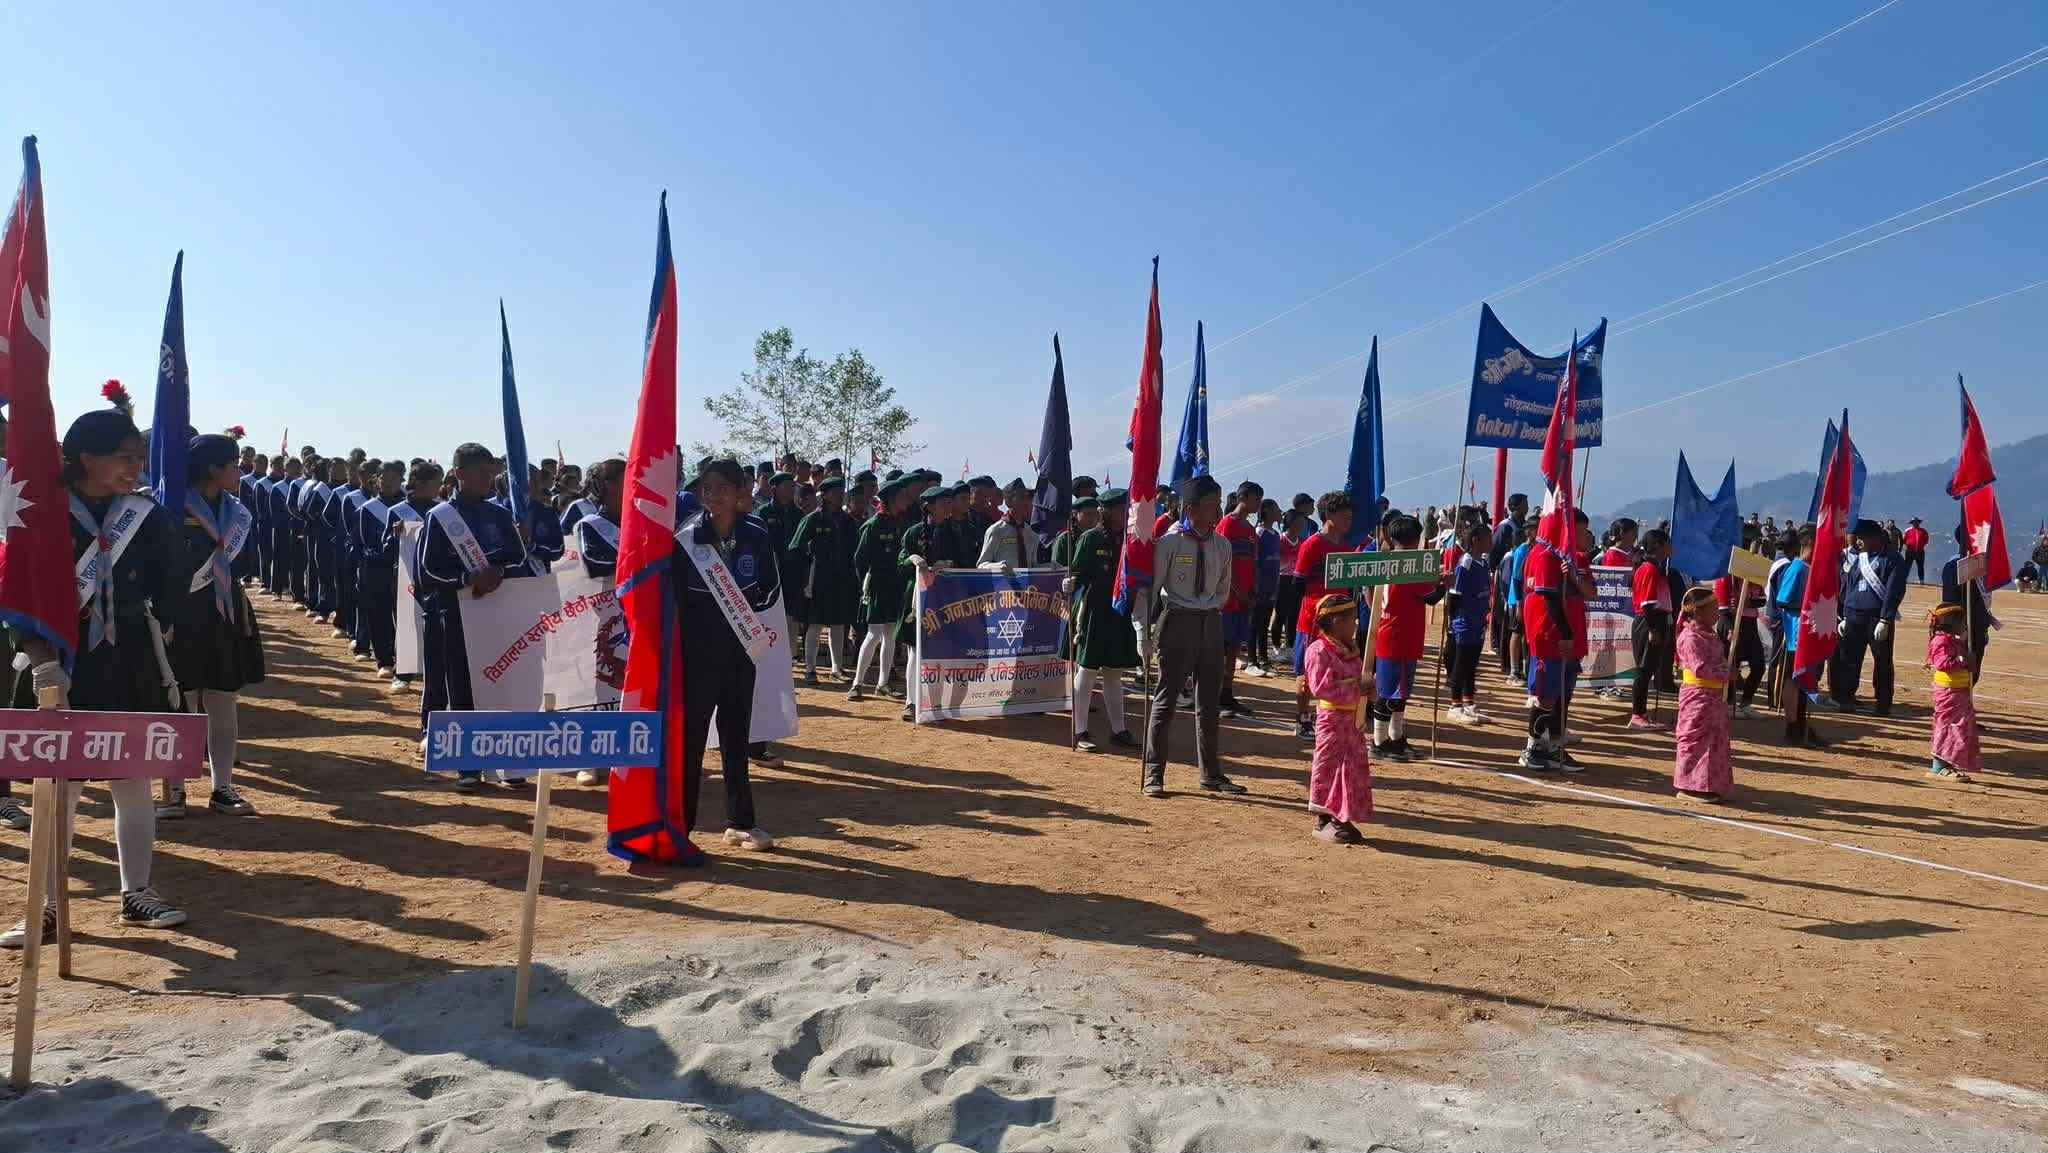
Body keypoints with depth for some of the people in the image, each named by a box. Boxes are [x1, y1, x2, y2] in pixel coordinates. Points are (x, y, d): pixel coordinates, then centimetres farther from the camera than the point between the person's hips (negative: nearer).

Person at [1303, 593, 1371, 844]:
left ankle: (1342, 819, 21)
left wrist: (1368, 690, 0)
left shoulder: (1351, 649, 12)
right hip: (1333, 719, -9)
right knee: (1329, 767, 0)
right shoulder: (1319, 651, -16)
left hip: (1354, 720, 9)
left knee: (1354, 769, 11)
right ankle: (1324, 821, 10)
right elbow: (1320, 688, -23)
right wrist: (1357, 690, -25)